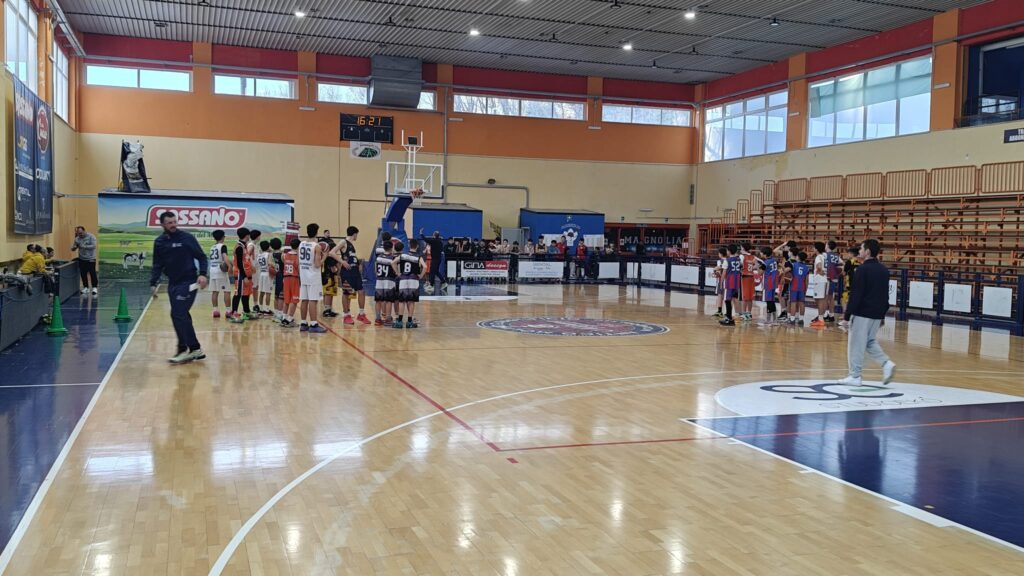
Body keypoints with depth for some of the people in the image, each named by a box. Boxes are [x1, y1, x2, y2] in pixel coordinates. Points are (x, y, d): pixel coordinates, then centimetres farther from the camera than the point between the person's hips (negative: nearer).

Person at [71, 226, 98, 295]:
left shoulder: (91, 237, -7)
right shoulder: (77, 239, 7)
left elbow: (93, 246, -18)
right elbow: (73, 249, 11)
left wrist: (84, 246, -27)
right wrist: (74, 247, -14)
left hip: (90, 259, -5)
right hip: (82, 259, 5)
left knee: (92, 273, -4)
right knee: (83, 274, 6)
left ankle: (94, 287, 5)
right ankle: (86, 287, 18)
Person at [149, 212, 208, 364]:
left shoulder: (187, 237, -5)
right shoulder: (159, 242, 8)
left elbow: (201, 256, -3)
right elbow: (157, 265, 13)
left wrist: (202, 274, -17)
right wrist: (154, 283, 3)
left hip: (188, 282, -6)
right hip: (173, 284, 6)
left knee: (178, 315, -12)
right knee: (182, 317, 7)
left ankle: (184, 350, -3)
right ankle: (195, 349, 15)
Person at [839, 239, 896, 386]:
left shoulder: (863, 269, -13)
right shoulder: (884, 270, 11)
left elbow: (856, 295, -16)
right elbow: (885, 295, 15)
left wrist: (847, 315, -12)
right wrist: (882, 314, 21)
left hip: (862, 313, -8)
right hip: (877, 314, 8)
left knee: (856, 345, 0)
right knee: (870, 342, 20)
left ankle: (854, 376, 4)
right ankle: (886, 364, 2)